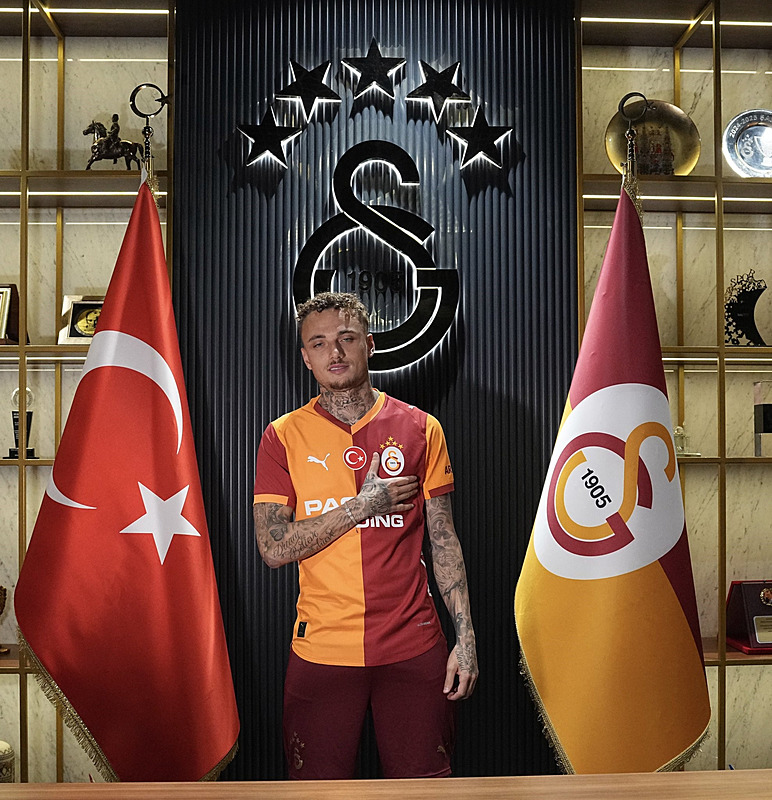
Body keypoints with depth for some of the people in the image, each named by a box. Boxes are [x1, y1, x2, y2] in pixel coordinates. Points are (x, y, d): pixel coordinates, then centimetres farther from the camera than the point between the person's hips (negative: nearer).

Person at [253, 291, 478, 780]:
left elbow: (445, 542, 4)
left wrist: (465, 636, -1)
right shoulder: (284, 436, 0)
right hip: (321, 649, 0)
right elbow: (274, 548, -7)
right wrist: (364, 504, -12)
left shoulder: (420, 429, 2)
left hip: (414, 648, 1)